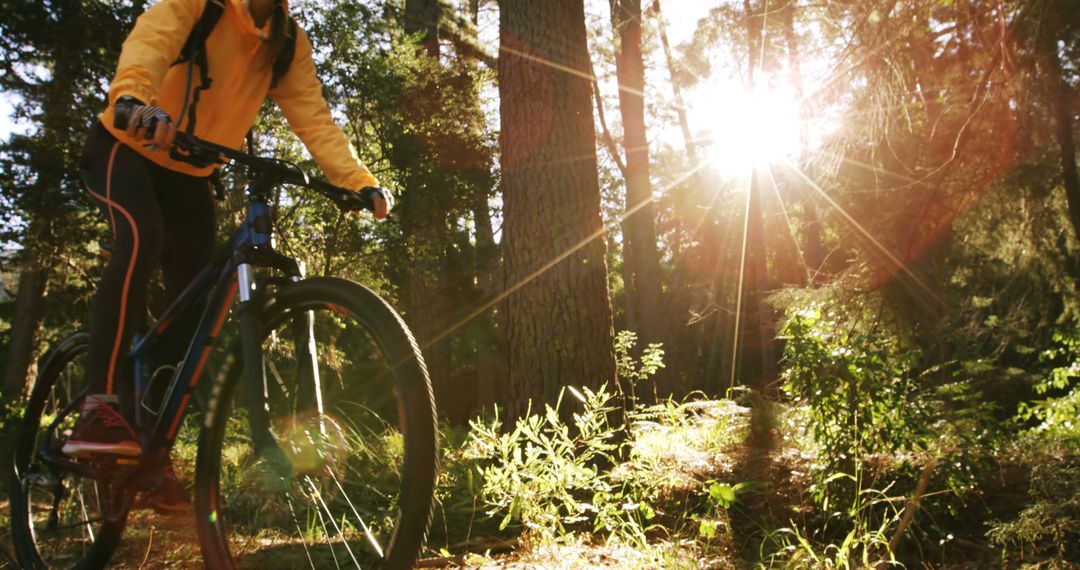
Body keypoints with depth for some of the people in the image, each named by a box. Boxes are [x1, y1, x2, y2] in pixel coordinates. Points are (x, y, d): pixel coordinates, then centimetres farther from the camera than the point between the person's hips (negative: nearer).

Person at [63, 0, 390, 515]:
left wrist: (361, 181, -28)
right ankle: (98, 410, -32)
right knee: (142, 239, -36)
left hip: (189, 173, 5)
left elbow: (313, 117, -13)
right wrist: (135, 97, -58)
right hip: (126, 145, -5)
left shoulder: (288, 45, -3)